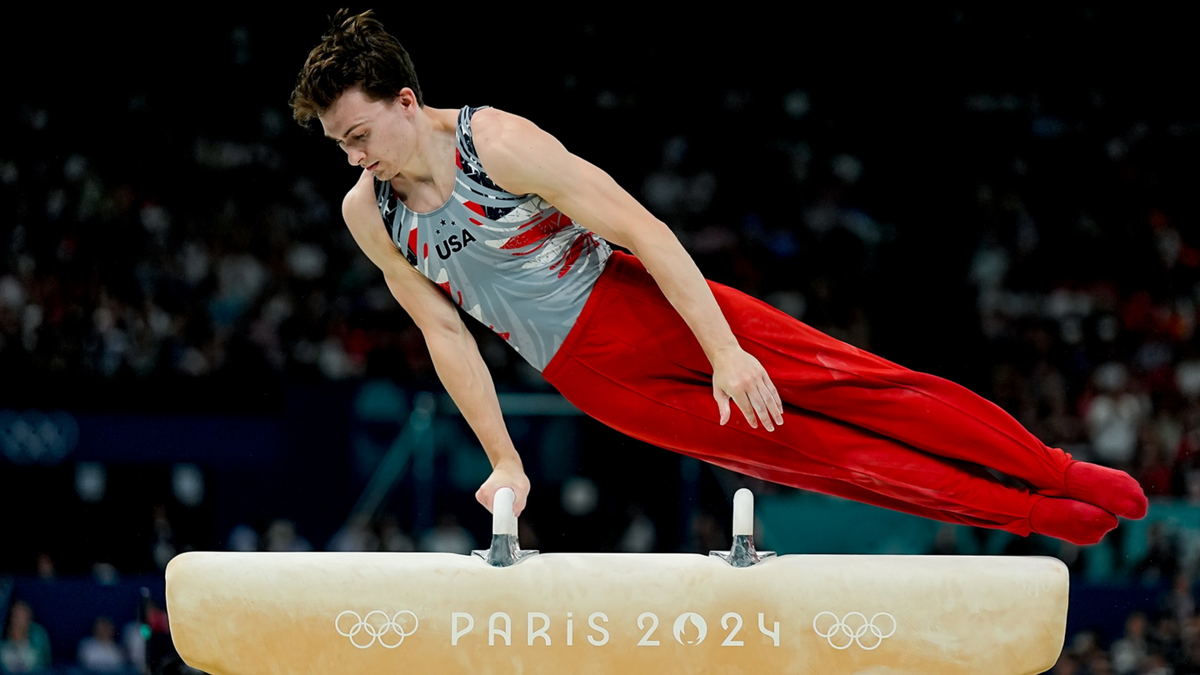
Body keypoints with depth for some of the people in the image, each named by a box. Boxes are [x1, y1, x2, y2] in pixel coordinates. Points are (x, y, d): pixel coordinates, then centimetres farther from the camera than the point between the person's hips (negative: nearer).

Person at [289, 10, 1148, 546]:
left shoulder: (498, 145, -18)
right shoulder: (368, 215, -5)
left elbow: (643, 229, -20)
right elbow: (444, 331, 5)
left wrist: (726, 353, -26)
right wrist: (504, 462, 2)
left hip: (640, 307, -3)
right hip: (589, 374, 3)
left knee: (850, 385, -10)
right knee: (808, 455, 1)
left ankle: (1061, 476, -4)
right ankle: (1039, 514, 5)